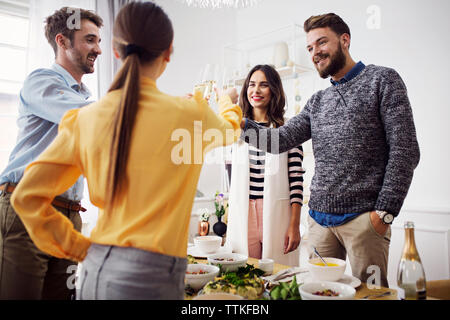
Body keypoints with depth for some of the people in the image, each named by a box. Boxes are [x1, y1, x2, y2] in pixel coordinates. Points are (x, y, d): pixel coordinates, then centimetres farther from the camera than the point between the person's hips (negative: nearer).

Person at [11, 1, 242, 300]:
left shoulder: (85, 118, -2)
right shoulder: (190, 113, -10)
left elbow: (25, 196, 0)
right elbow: (229, 131, 13)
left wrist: (79, 247, 7)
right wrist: (228, 102, 35)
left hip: (94, 271, 4)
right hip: (149, 276, -4)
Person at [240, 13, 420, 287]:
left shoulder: (382, 80, 1)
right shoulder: (317, 103, 17)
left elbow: (405, 151, -6)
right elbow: (280, 140, 5)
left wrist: (385, 212, -12)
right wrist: (242, 123, -11)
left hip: (363, 216, -5)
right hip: (320, 218, 5)